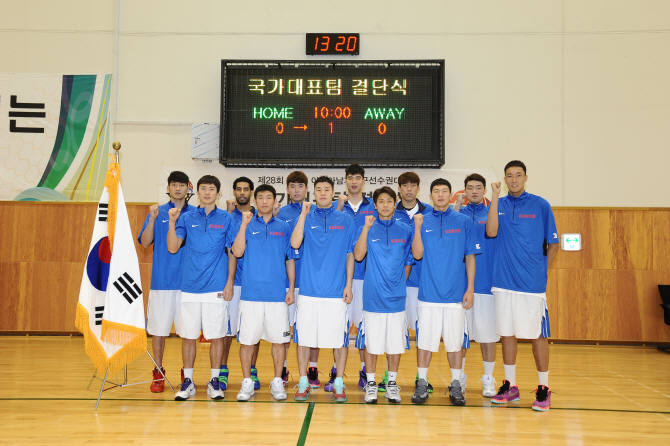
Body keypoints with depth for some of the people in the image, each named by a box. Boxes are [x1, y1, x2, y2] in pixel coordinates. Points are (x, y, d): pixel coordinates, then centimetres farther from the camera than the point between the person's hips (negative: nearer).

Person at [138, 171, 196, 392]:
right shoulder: (157, 212, 7)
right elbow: (145, 243, 0)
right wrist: (152, 219, -14)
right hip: (161, 281, 0)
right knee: (158, 329, 5)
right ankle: (158, 373, 18)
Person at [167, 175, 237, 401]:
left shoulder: (226, 219, 4)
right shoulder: (187, 218, 8)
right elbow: (173, 248, 0)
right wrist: (172, 222, -12)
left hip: (216, 288, -1)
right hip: (190, 287, 1)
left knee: (216, 335, 3)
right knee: (188, 336, 6)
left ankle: (214, 382, 15)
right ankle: (188, 382, 18)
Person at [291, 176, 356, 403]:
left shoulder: (346, 220, 7)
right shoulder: (306, 218, 7)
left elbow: (350, 255, 7)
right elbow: (295, 244, -9)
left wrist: (348, 285, 0)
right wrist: (304, 214, -10)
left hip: (336, 291, 0)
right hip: (308, 290, 1)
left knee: (339, 338, 3)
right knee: (303, 336, 5)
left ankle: (339, 383, 17)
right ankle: (303, 382, 18)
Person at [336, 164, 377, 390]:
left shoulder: (373, 207, 7)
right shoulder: (336, 206, 7)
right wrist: (339, 209, -15)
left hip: (365, 272, 0)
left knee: (364, 322, 5)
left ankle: (364, 371, 16)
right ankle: (336, 371, 12)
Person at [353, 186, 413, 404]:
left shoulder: (405, 231, 7)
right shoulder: (366, 229, 3)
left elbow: (408, 262, 13)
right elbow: (358, 256, -12)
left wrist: (400, 283, 7)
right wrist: (367, 227, -16)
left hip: (396, 296, 1)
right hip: (373, 296, -1)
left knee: (396, 342, 6)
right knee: (371, 341, 4)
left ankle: (392, 384, 21)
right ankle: (370, 383, 17)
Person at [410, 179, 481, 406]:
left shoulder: (464, 222, 5)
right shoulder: (423, 221, 6)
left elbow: (470, 257, 5)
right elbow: (417, 254, -2)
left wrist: (470, 288, -2)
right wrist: (417, 228, -13)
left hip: (456, 293, 0)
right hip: (429, 292, 0)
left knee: (455, 340, 6)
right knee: (425, 339, 4)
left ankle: (455, 385, 18)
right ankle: (422, 384, 16)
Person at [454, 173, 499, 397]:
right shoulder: (458, 212, 10)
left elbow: (492, 232, -7)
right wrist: (458, 205, -11)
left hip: (487, 282, -1)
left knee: (487, 332, 3)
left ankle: (488, 380, 16)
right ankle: (459, 378, 18)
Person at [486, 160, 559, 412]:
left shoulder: (540, 205, 1)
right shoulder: (498, 204, 8)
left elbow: (553, 243, 6)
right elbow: (491, 232, -11)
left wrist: (542, 270, 0)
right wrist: (495, 197, -11)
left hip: (532, 283, -2)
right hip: (503, 282, 3)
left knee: (538, 334, 1)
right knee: (507, 334, 10)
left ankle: (543, 390, 12)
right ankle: (510, 386, 22)